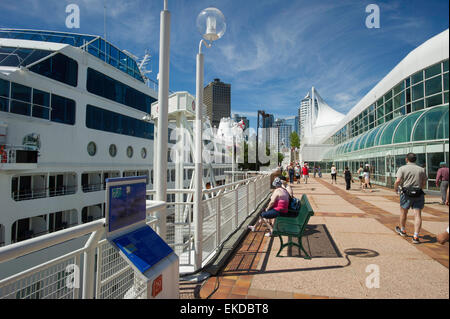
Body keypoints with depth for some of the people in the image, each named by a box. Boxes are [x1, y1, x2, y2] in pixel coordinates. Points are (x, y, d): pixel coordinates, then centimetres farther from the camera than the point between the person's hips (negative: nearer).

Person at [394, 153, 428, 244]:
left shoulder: (402, 168, -3)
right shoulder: (421, 169, 8)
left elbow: (398, 181, -12)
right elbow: (424, 183, 10)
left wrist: (396, 189, 4)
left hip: (406, 194, -2)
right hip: (419, 194, 2)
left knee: (403, 212, 16)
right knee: (417, 215, 0)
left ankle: (402, 231, 34)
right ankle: (415, 237, -5)